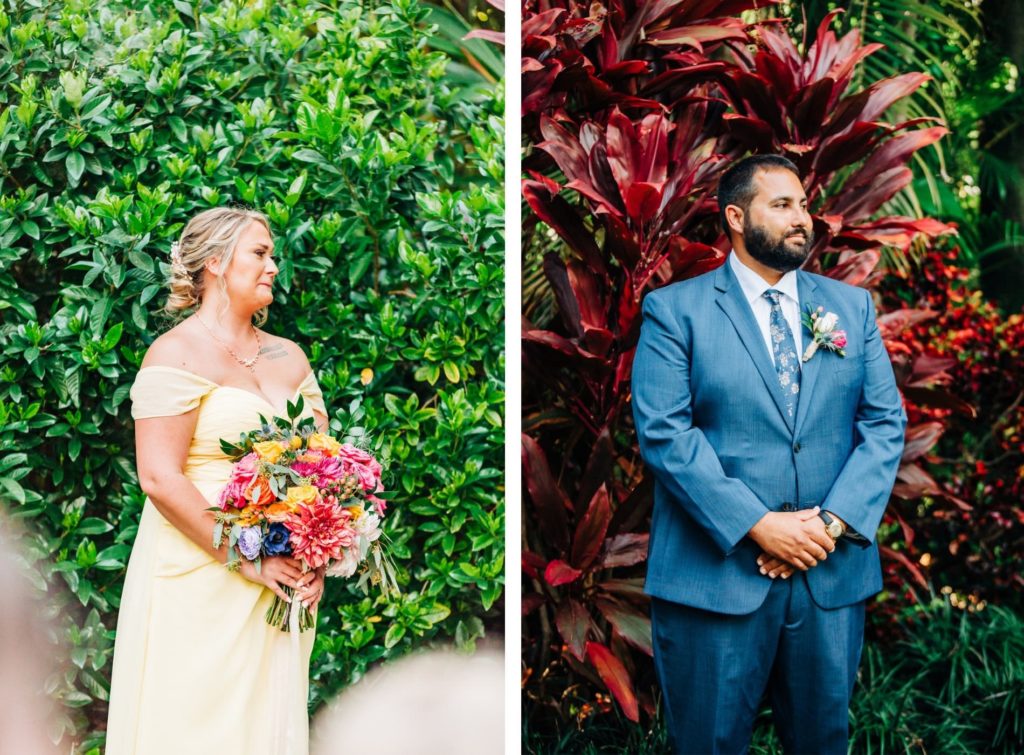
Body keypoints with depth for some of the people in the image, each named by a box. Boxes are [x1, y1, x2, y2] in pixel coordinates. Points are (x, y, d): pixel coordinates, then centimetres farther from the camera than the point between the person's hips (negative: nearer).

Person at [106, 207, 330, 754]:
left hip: (282, 580, 6)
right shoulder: (177, 354, -6)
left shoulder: (289, 357, 14)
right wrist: (247, 560, -17)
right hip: (199, 577, -6)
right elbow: (159, 478, -14)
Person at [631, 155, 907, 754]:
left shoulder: (852, 306, 10)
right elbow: (663, 432, -11)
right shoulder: (675, 310, -2)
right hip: (716, 571, -3)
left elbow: (886, 423, 5)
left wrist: (834, 522, -9)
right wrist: (758, 525, -17)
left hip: (833, 569, 3)